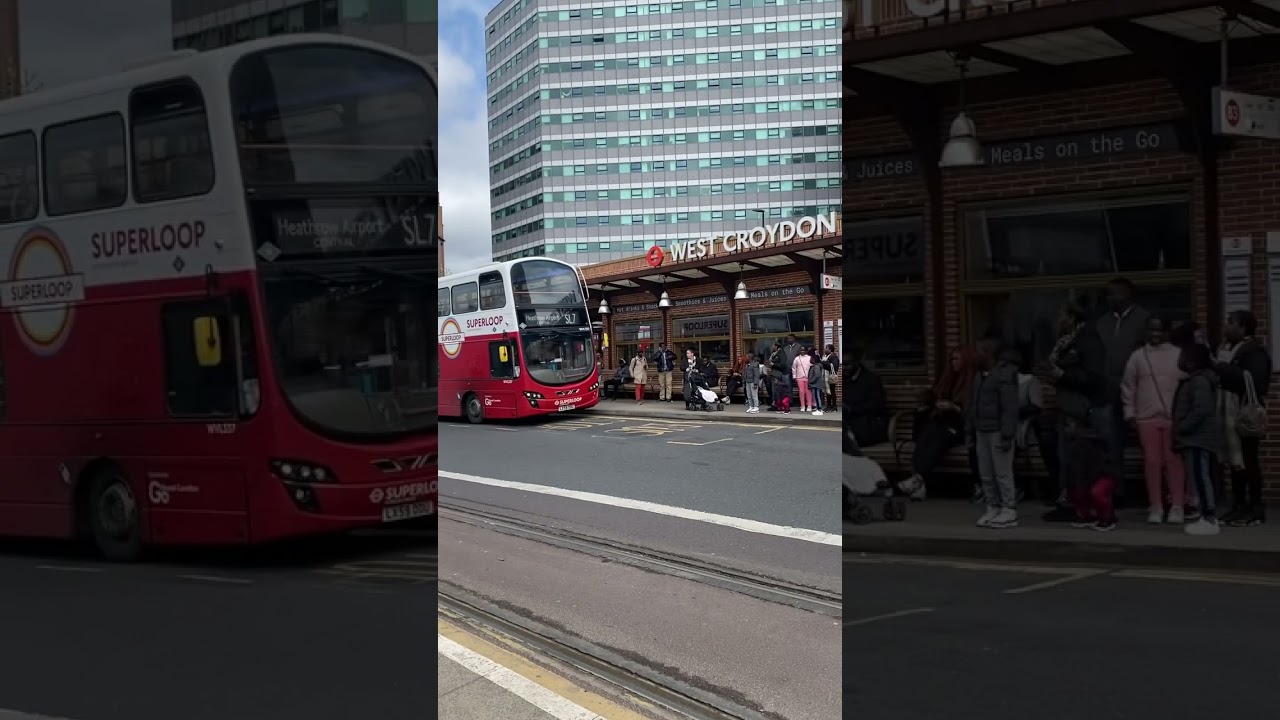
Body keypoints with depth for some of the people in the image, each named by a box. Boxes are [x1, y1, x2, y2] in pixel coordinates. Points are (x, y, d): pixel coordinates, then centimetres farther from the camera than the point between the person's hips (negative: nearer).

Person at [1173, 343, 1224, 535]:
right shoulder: (1194, 380, 19)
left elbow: (1202, 409, -26)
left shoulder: (1200, 381, -15)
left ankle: (1209, 520, -11)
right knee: (1202, 478, 12)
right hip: (1196, 439, 11)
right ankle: (1209, 517, 16)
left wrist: (1182, 428, -19)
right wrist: (1180, 430, 16)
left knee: (1200, 477, -11)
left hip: (1198, 439, -11)